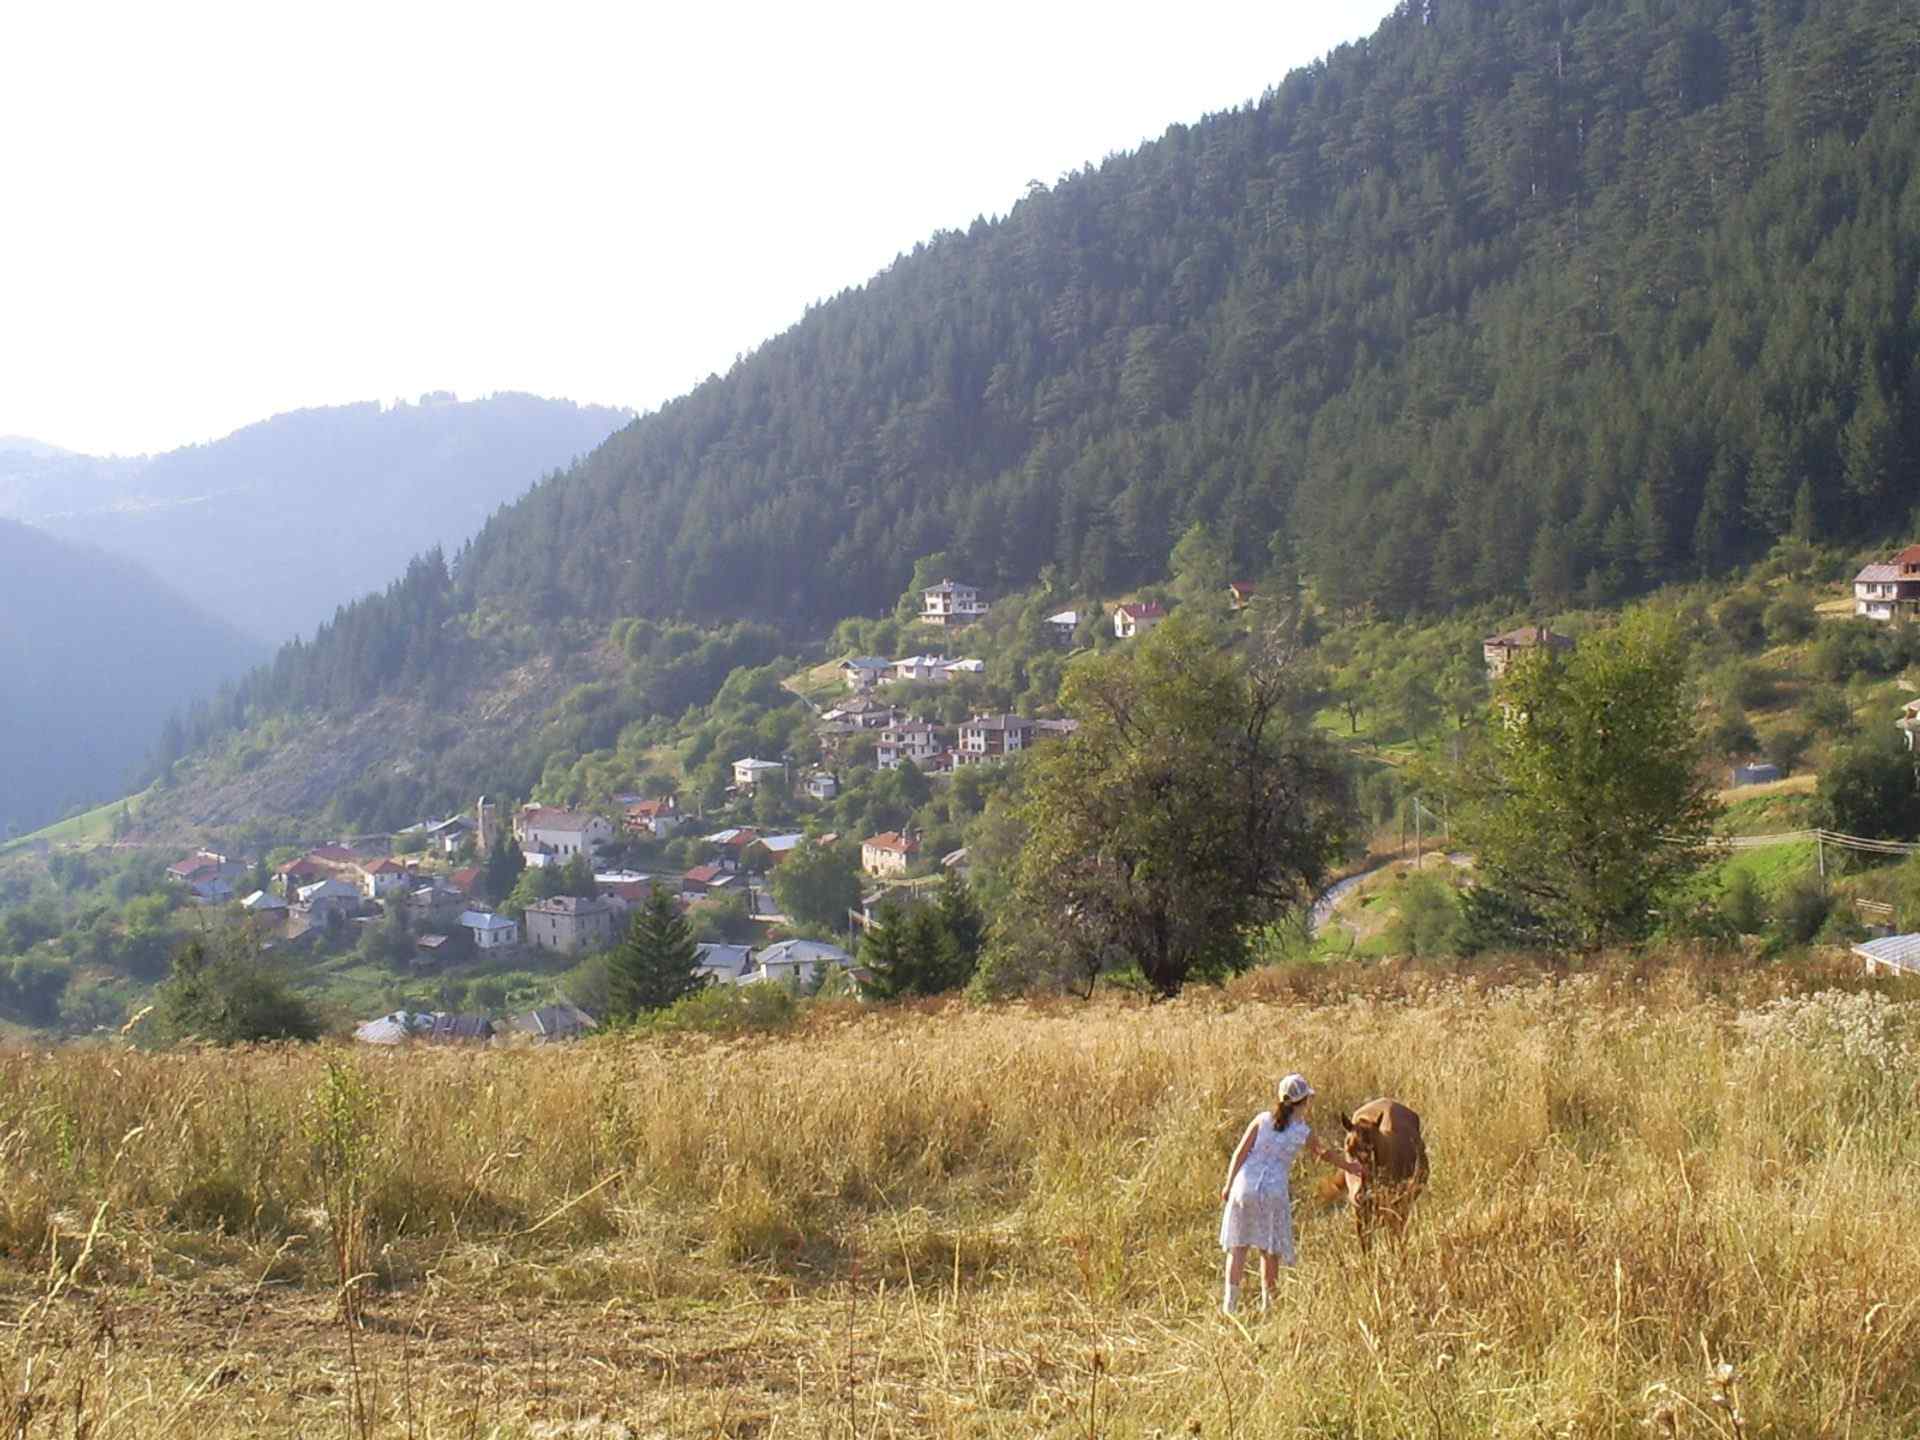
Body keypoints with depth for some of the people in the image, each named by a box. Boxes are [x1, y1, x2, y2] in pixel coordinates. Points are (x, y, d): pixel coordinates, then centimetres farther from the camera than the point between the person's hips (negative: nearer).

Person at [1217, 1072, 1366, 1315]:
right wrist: (1349, 1166, 38)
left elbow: (1240, 1153, -1)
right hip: (1274, 1192, -1)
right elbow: (1324, 1154, 19)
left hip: (1244, 1186, 1)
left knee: (1237, 1244, 11)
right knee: (1270, 1250, 14)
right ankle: (1266, 1302, 16)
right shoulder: (1303, 1133, 0)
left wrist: (1228, 1184, 8)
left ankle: (1230, 1300, 6)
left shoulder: (1263, 1119, 1)